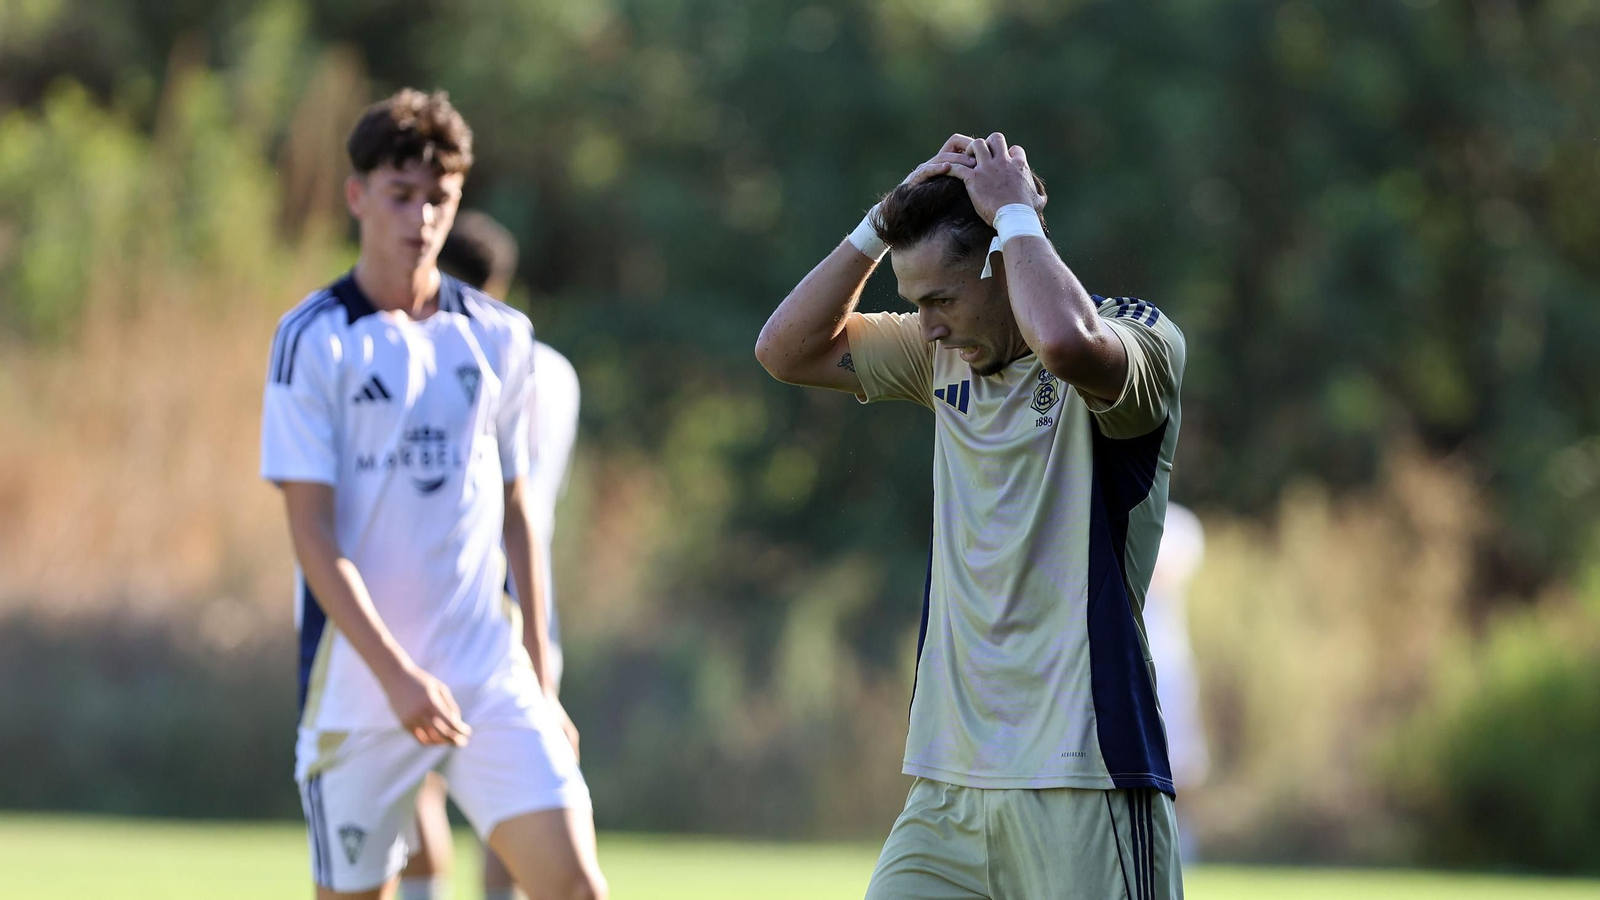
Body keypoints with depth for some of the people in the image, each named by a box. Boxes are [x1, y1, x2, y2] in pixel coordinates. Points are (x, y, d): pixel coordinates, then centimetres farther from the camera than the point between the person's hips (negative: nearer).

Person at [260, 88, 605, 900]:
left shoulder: (499, 338, 9)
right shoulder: (314, 340, -4)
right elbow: (313, 534, -10)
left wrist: (541, 681, 13)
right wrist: (396, 673, -19)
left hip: (490, 677, 3)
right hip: (357, 686, -3)